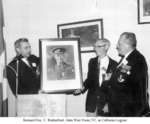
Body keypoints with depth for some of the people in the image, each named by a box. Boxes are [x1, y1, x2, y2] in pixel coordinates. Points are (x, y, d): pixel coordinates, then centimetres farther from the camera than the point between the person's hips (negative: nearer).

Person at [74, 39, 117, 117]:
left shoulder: (114, 65, -5)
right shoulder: (92, 62, 7)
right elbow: (89, 79, 12)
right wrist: (82, 89, -5)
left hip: (105, 102, -3)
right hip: (92, 101, 3)